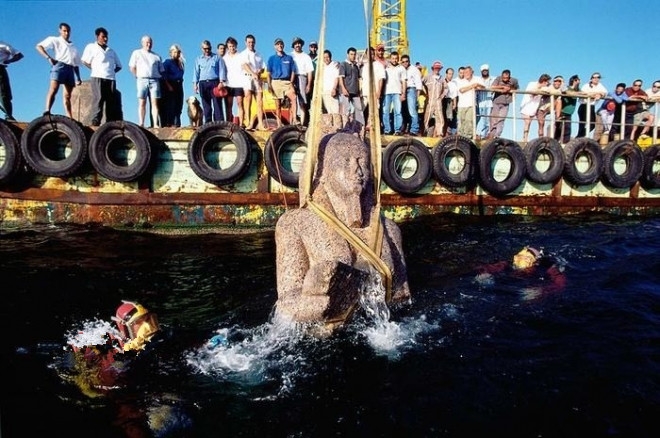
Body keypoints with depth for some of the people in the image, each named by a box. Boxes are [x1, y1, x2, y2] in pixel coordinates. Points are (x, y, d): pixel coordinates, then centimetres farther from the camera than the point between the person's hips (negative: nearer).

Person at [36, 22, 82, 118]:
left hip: (70, 69, 5)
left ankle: (70, 119, -4)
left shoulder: (73, 47, 29)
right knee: (53, 89, -22)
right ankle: (47, 111, -35)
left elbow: (76, 64, 25)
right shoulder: (55, 40, 14)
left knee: (67, 96, 1)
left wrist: (78, 78, 14)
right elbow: (39, 46, 3)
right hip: (59, 65, -5)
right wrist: (49, 57, -12)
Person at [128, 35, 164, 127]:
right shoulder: (137, 53, 16)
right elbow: (132, 67, 10)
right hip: (142, 80, -1)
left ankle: (155, 124, -13)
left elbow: (161, 70, 16)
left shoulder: (157, 56, 20)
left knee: (154, 102, -8)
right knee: (142, 103, -6)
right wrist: (139, 76, 1)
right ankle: (141, 124, -9)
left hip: (154, 80, 1)